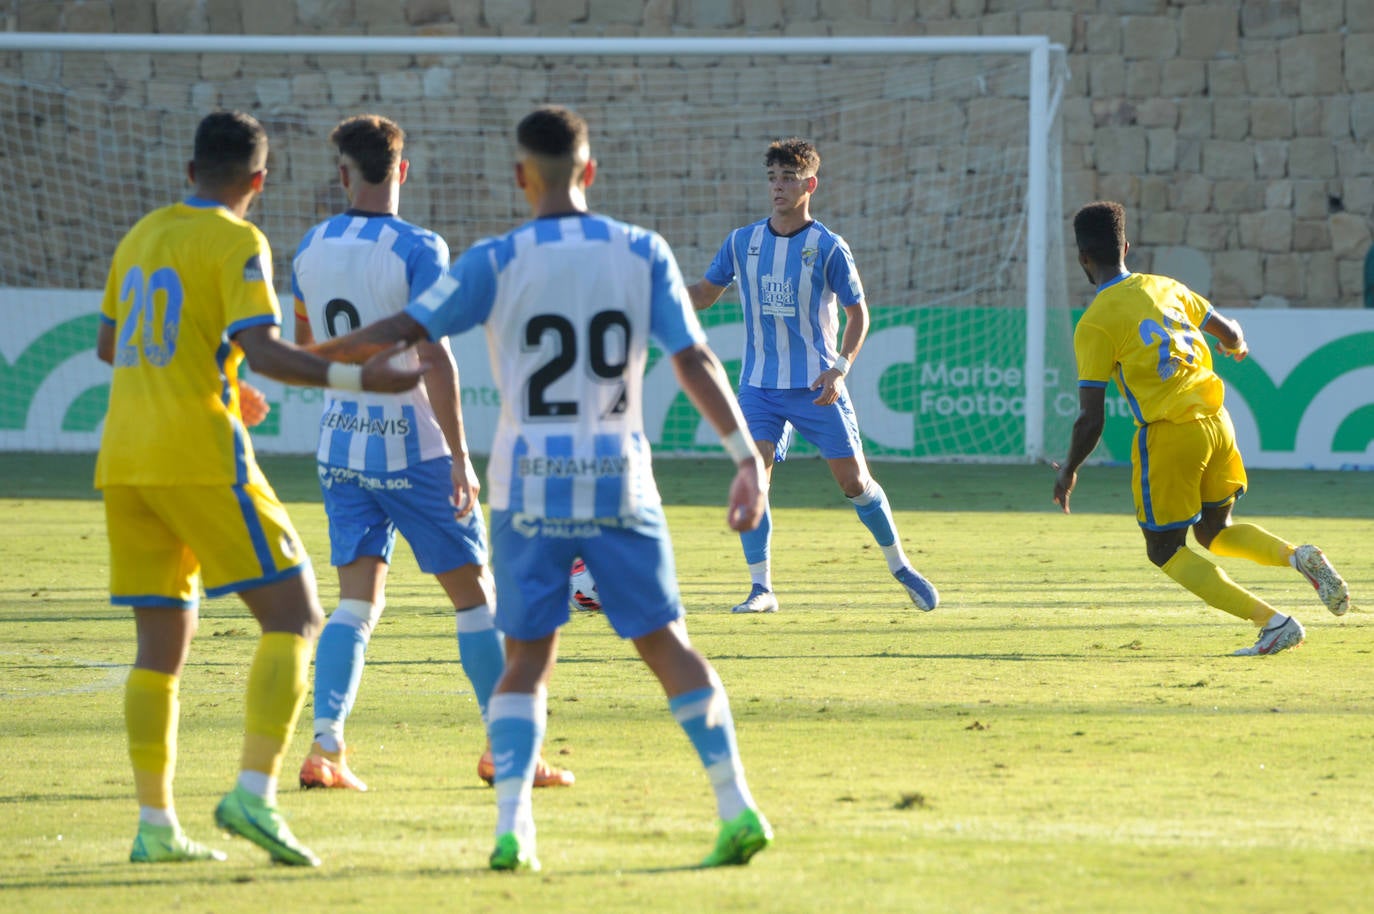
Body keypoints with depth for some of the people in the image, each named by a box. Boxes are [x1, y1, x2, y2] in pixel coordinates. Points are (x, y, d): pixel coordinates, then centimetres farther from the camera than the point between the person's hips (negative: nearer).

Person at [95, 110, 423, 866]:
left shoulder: (141, 236, 16)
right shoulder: (236, 243, -6)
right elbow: (263, 351, -18)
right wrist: (356, 379, -21)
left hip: (124, 463, 7)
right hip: (201, 456, -7)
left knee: (160, 643, 11)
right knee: (293, 617, -3)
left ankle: (155, 825, 7)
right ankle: (254, 790, -17)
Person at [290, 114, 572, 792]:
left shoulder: (312, 248, 4)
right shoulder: (417, 250, -14)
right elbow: (434, 358, -19)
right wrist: (459, 457, -18)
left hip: (340, 443, 5)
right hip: (412, 445, -5)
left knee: (357, 599, 7)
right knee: (473, 593, 5)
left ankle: (324, 743, -9)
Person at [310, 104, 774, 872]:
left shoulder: (497, 262, -4)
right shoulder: (643, 253, 1)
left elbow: (400, 332, -5)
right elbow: (695, 361, -3)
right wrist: (747, 456, 0)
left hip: (530, 485, -1)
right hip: (620, 483, 1)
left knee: (528, 659, 8)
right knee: (667, 643, 6)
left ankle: (512, 822, -7)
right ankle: (737, 804, -3)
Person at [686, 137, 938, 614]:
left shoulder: (828, 247, -6)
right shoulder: (742, 242, 4)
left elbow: (858, 312, 0)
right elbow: (704, 294, 13)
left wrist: (840, 368, -14)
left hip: (816, 386, -2)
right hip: (759, 385, 2)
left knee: (854, 481, 0)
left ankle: (900, 566, 21)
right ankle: (761, 589, -7)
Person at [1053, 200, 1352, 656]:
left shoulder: (1094, 326, -9)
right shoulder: (1165, 289, 8)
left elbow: (1090, 420, -10)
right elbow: (1230, 334, 17)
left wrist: (1068, 471, 7)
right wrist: (1237, 346, 42)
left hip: (1167, 435, -6)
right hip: (1216, 423, 6)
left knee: (1166, 551, 9)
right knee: (1215, 533, 25)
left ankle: (1273, 622, -5)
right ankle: (1299, 556, -4)